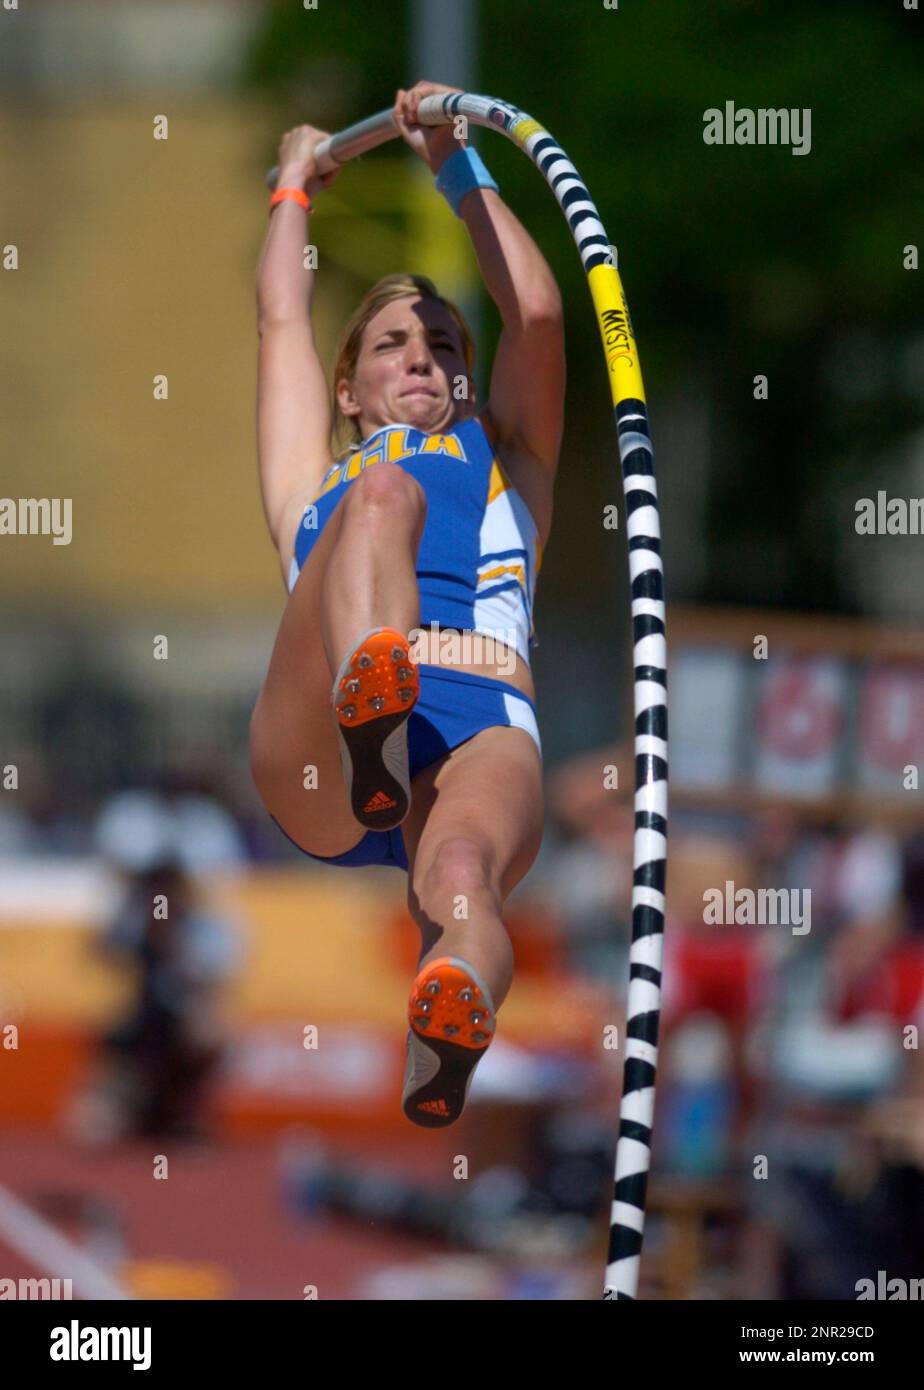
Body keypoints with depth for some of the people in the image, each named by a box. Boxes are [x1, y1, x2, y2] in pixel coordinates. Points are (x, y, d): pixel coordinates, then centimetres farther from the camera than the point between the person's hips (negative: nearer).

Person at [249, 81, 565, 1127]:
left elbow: (537, 316, 29)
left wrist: (459, 169, 34)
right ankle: (366, 735, -62)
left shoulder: (506, 464, 40)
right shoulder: (318, 484, 39)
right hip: (314, 750, -1)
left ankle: (454, 1020, -75)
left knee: (462, 875, -37)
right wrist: (296, 186, 61)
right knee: (385, 492, -29)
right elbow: (281, 318, 45)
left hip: (482, 734, 1)